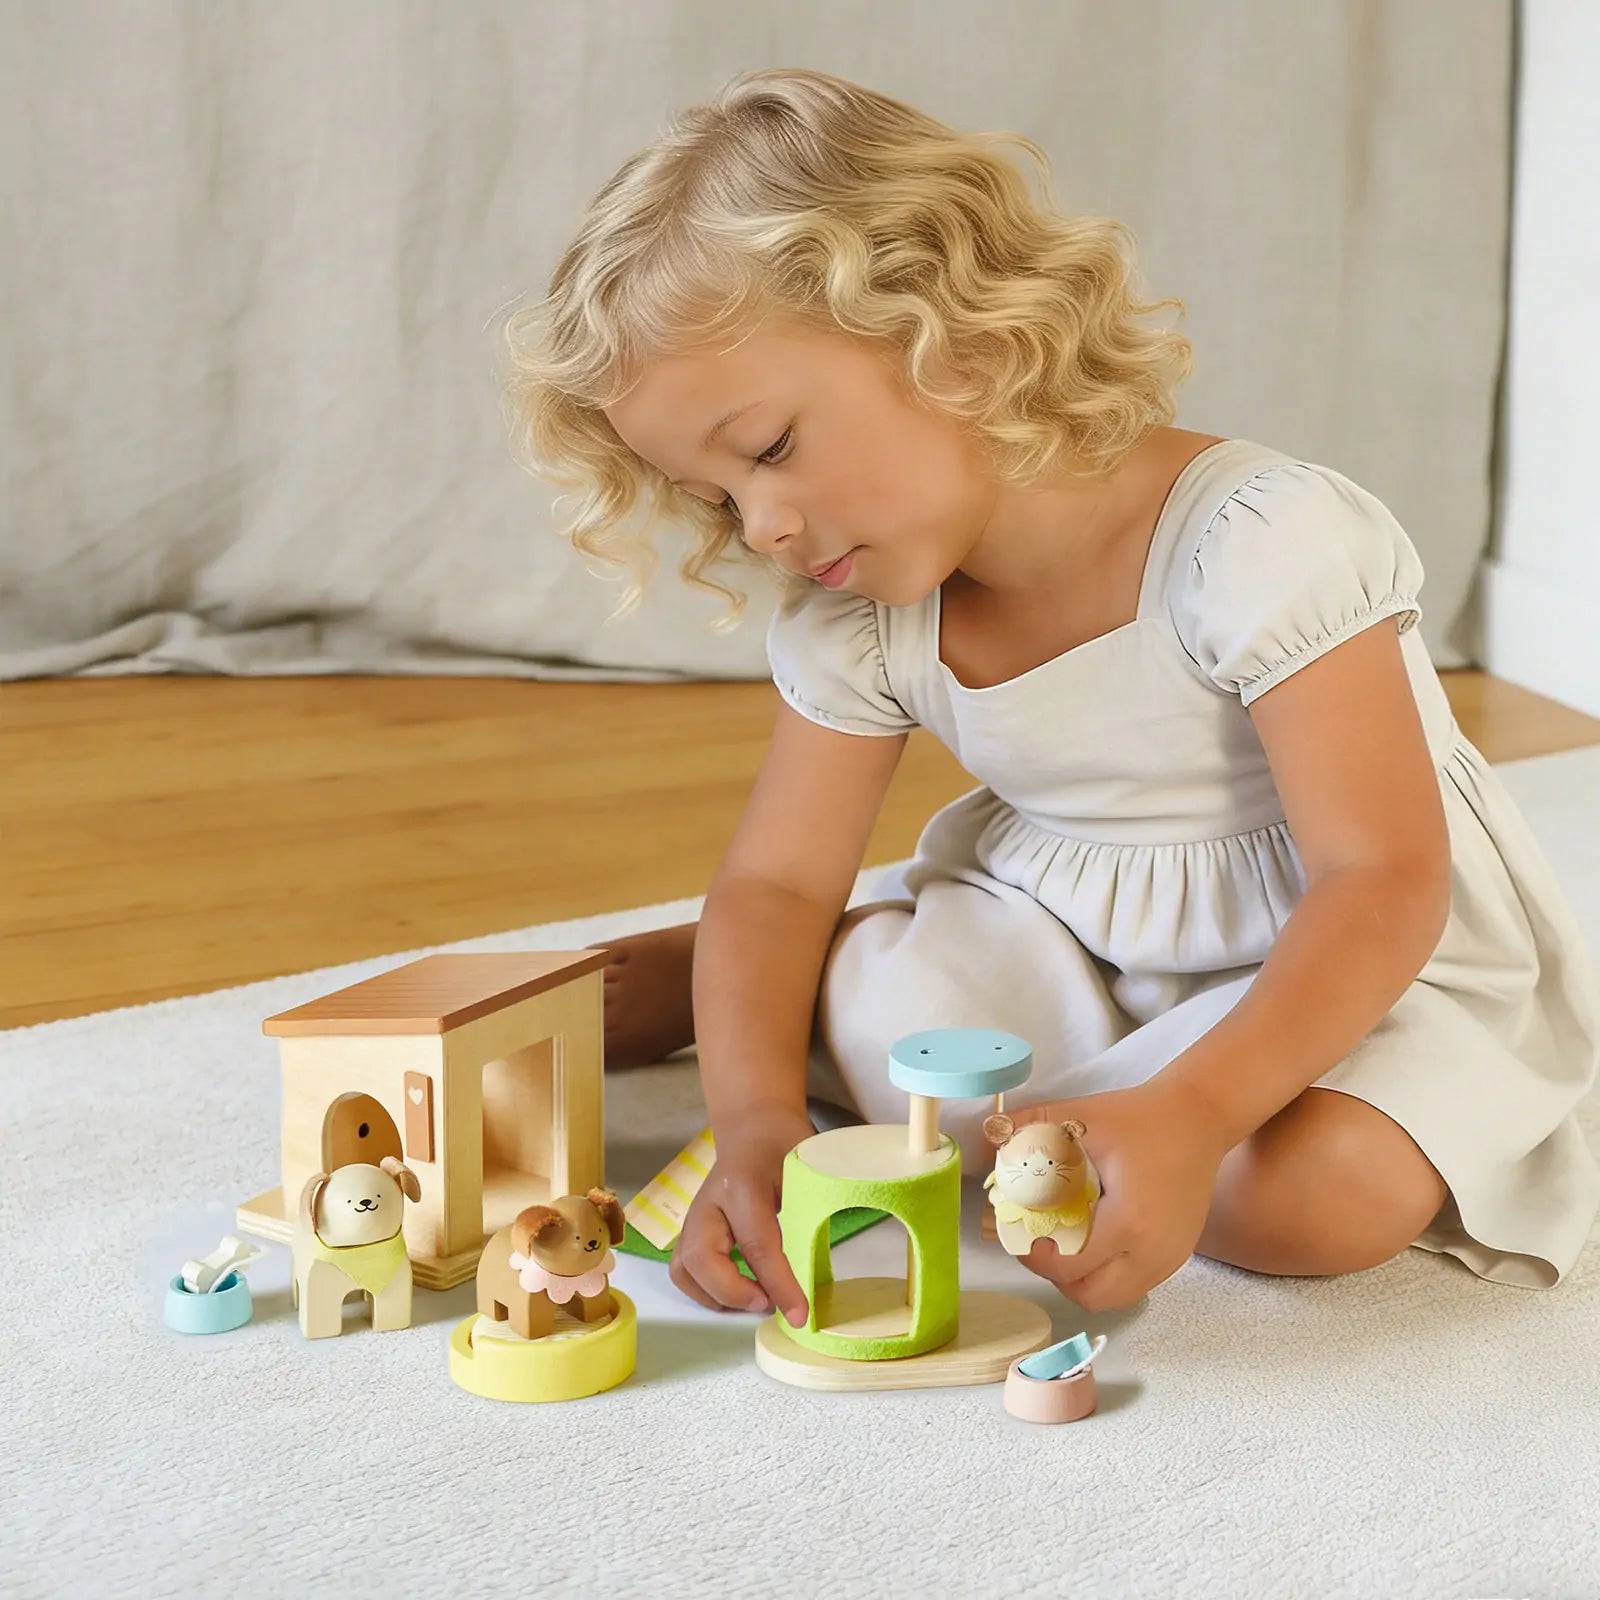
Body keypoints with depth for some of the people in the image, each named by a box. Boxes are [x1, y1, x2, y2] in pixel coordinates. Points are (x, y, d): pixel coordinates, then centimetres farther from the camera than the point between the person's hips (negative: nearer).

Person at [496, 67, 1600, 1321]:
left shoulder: (1261, 542, -29)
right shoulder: (857, 628, -8)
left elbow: (1384, 883, -31)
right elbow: (777, 884, -5)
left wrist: (1188, 1112, -46)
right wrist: (755, 1116, -27)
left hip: (1354, 965, -5)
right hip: (1064, 944, 5)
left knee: (1318, 1191, -34)